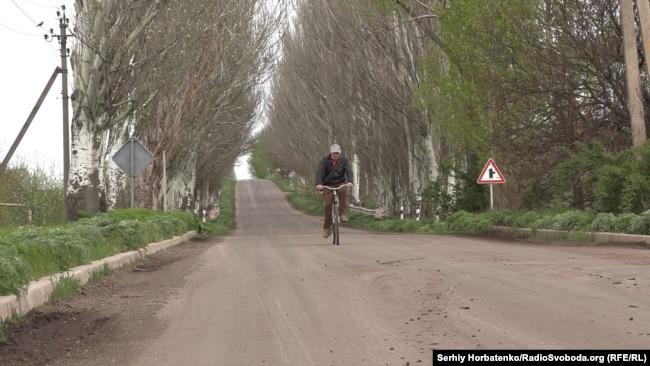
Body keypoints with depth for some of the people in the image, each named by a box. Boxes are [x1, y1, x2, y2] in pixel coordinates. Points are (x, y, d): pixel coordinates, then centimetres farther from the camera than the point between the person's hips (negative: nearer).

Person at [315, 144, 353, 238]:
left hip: (340, 183, 1)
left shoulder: (343, 160, -6)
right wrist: (318, 184, -43)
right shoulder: (325, 161, -11)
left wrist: (350, 181, -40)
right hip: (328, 185, -1)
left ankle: (343, 214, -26)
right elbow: (319, 172, -24)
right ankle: (326, 228, -1)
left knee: (343, 191, -34)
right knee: (328, 205, -15)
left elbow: (349, 171, -19)